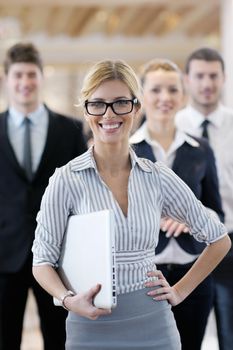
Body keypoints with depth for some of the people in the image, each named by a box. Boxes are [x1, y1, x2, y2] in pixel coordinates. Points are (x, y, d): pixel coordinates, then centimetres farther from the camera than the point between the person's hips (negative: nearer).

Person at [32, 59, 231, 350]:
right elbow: (42, 261, -4)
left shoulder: (159, 178, -1)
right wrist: (68, 300, -21)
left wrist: (180, 291, 3)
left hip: (153, 326, 2)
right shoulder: (67, 180, -8)